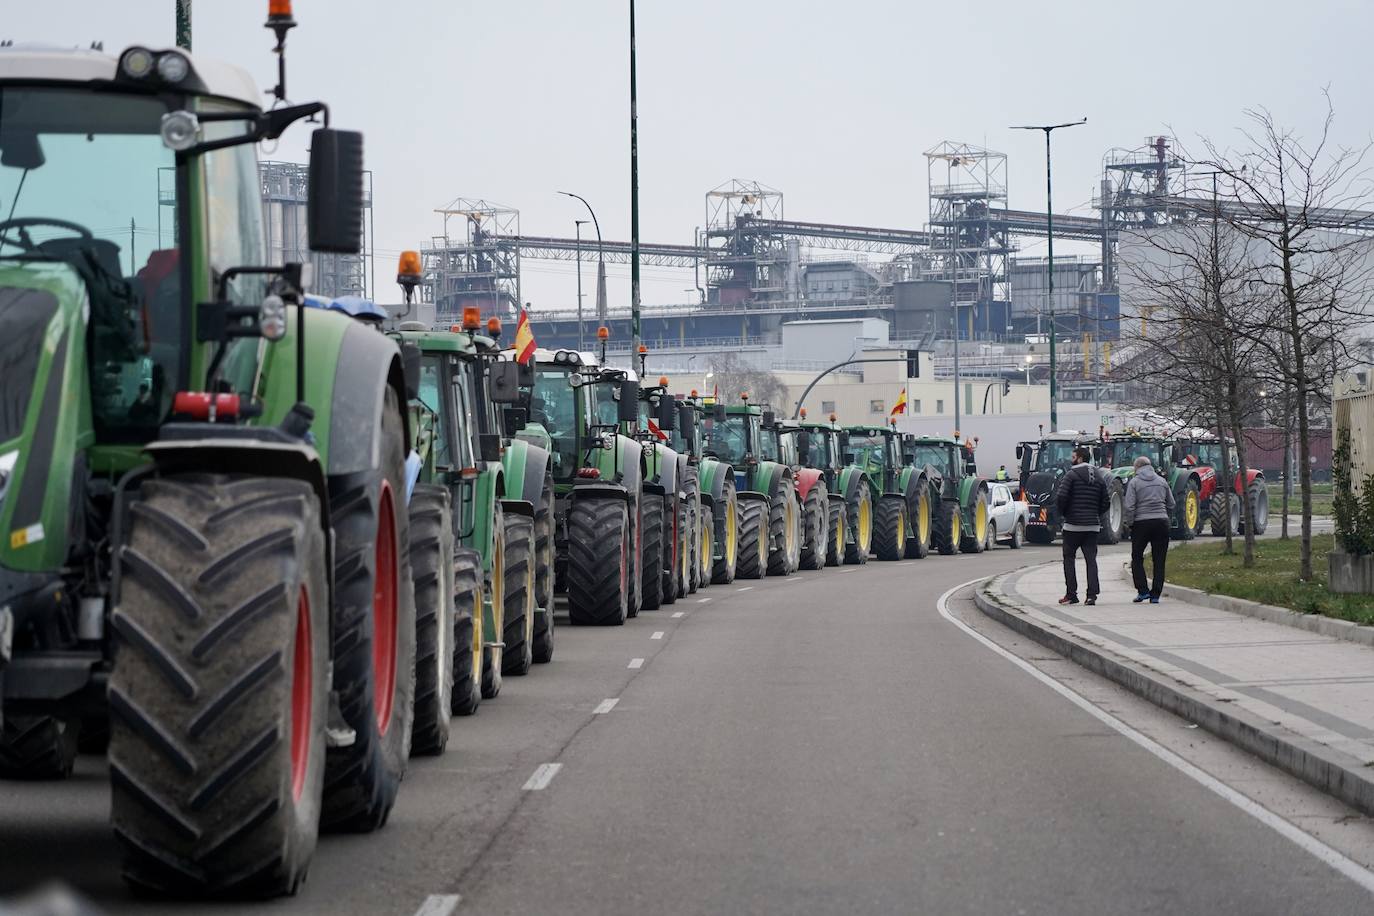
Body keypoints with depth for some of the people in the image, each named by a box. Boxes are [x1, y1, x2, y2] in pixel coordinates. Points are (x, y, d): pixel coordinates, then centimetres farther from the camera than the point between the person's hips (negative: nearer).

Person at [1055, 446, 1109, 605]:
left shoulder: (1072, 475, -8)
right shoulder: (1098, 478, 10)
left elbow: (1060, 497, -16)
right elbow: (1106, 502, 10)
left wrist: (1063, 513, 1)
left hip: (1073, 525, -4)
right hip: (1093, 526, 4)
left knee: (1069, 558, 8)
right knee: (1091, 559, 4)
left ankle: (1071, 594, 5)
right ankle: (1092, 594, -7)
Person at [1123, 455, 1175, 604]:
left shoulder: (1135, 482, -4)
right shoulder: (1162, 481, 9)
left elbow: (1129, 507, -10)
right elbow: (1171, 504, 11)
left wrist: (1130, 523, 1)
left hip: (1142, 523, -3)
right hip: (1161, 522, 3)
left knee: (1137, 558, 10)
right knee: (1159, 560, 6)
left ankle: (1143, 590, -1)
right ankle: (1155, 595, 4)